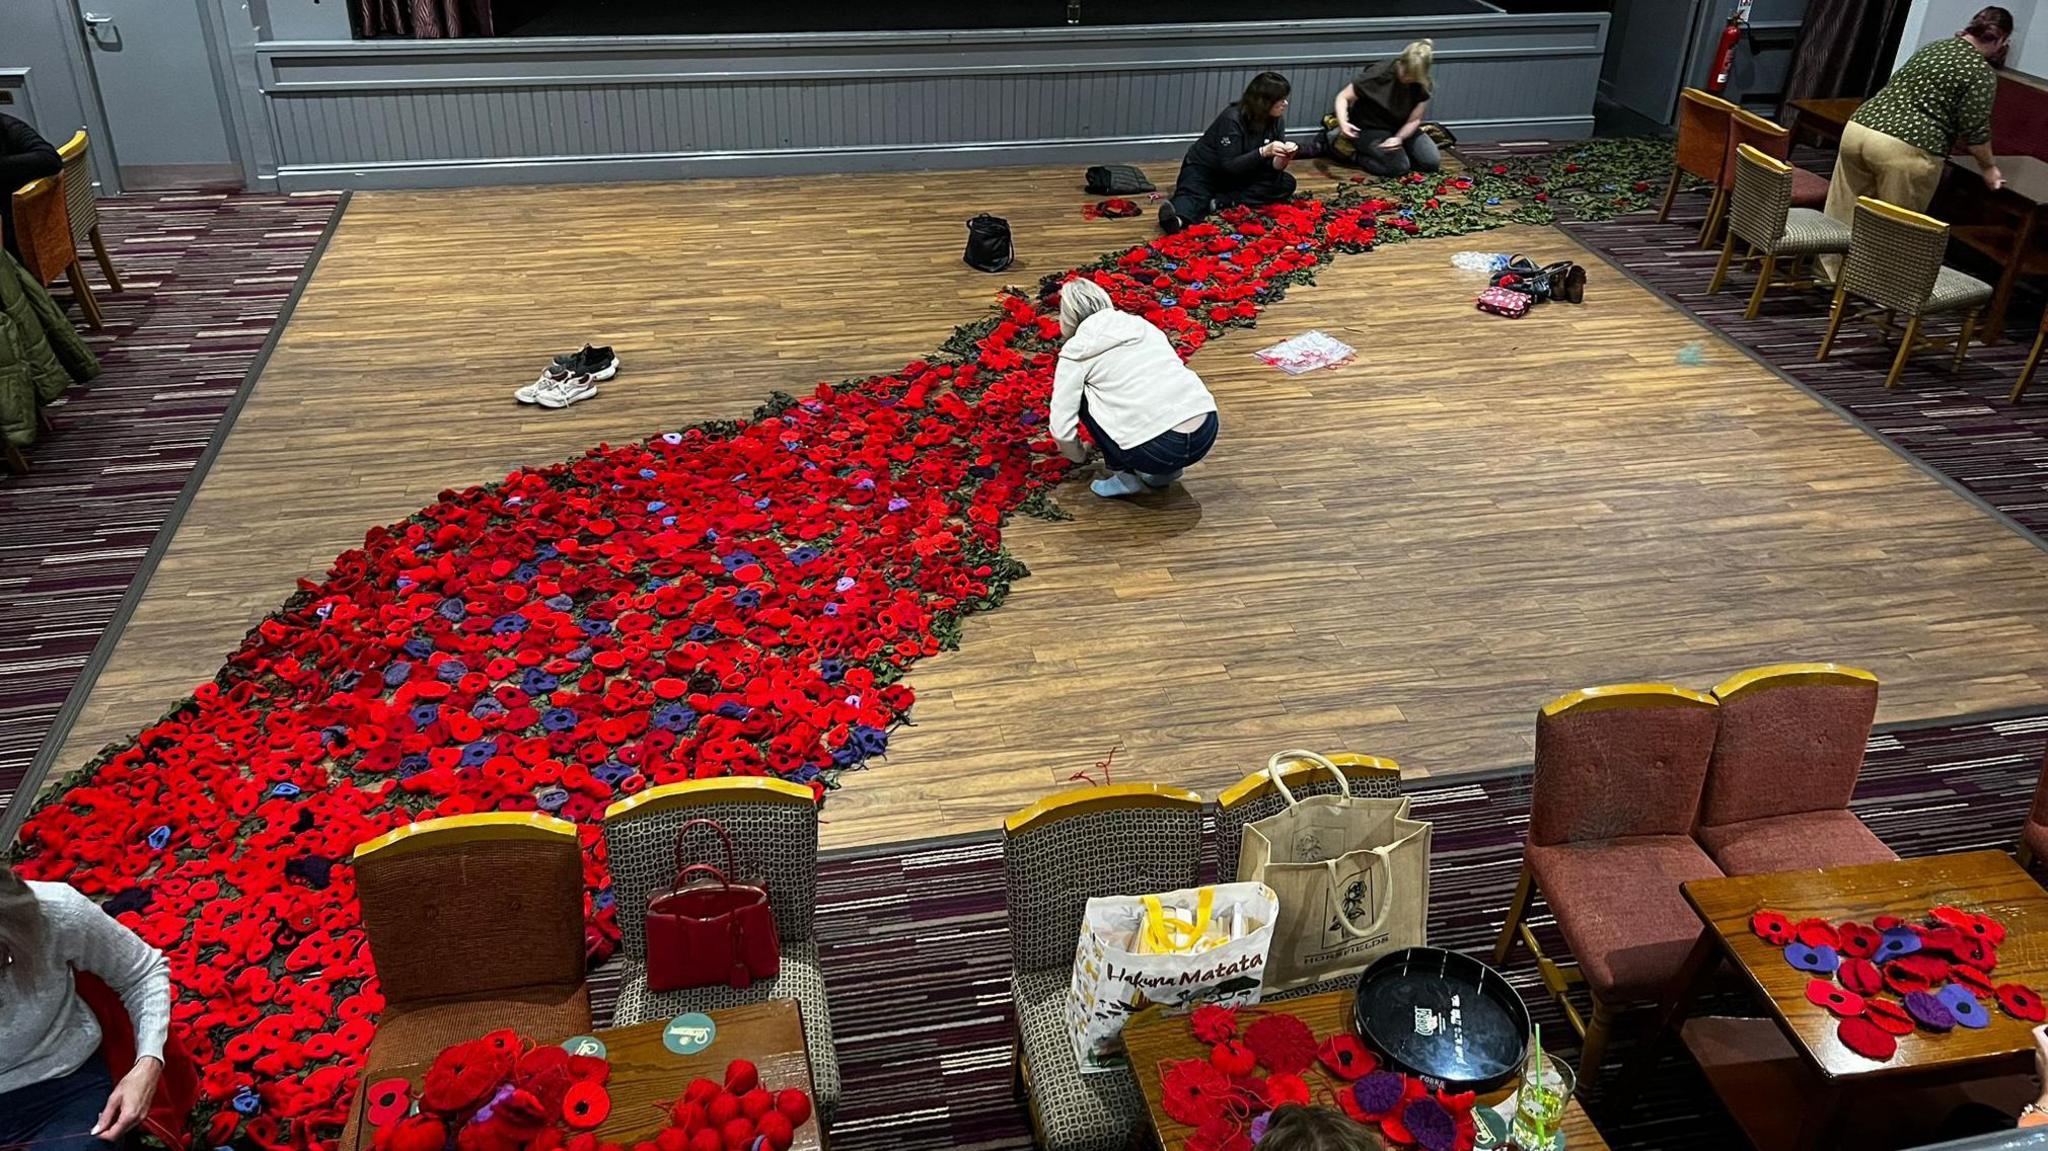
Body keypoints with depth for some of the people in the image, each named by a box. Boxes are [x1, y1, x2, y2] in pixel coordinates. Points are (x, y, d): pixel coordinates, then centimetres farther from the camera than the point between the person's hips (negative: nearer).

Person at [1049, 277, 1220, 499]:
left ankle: (1125, 475, 13)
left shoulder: (1076, 351, 7)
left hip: (1156, 449, -5)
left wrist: (1079, 456, 25)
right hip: (1206, 432, 5)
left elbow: (1061, 427, 3)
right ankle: (1164, 470, 21)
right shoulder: (1142, 325, 21)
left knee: (1083, 397, 17)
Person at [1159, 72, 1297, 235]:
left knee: (1286, 183, -16)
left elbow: (1271, 167, -4)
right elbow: (1228, 165, -28)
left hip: (1240, 175, 6)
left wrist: (1282, 159, -27)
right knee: (1194, 196, -36)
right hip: (1204, 170, -6)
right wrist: (1263, 152, -39)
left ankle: (1221, 201, -27)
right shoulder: (1232, 119, -24)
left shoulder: (1276, 121, -5)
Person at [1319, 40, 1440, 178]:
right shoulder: (1379, 73, -25)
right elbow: (1343, 97, -21)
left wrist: (1398, 138, -32)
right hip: (1370, 127, -6)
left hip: (1400, 128, 6)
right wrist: (1343, 122, -39)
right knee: (1399, 166, -27)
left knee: (1432, 162, -7)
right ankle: (1348, 150, -5)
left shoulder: (1422, 86, -13)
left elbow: (1414, 120, -12)